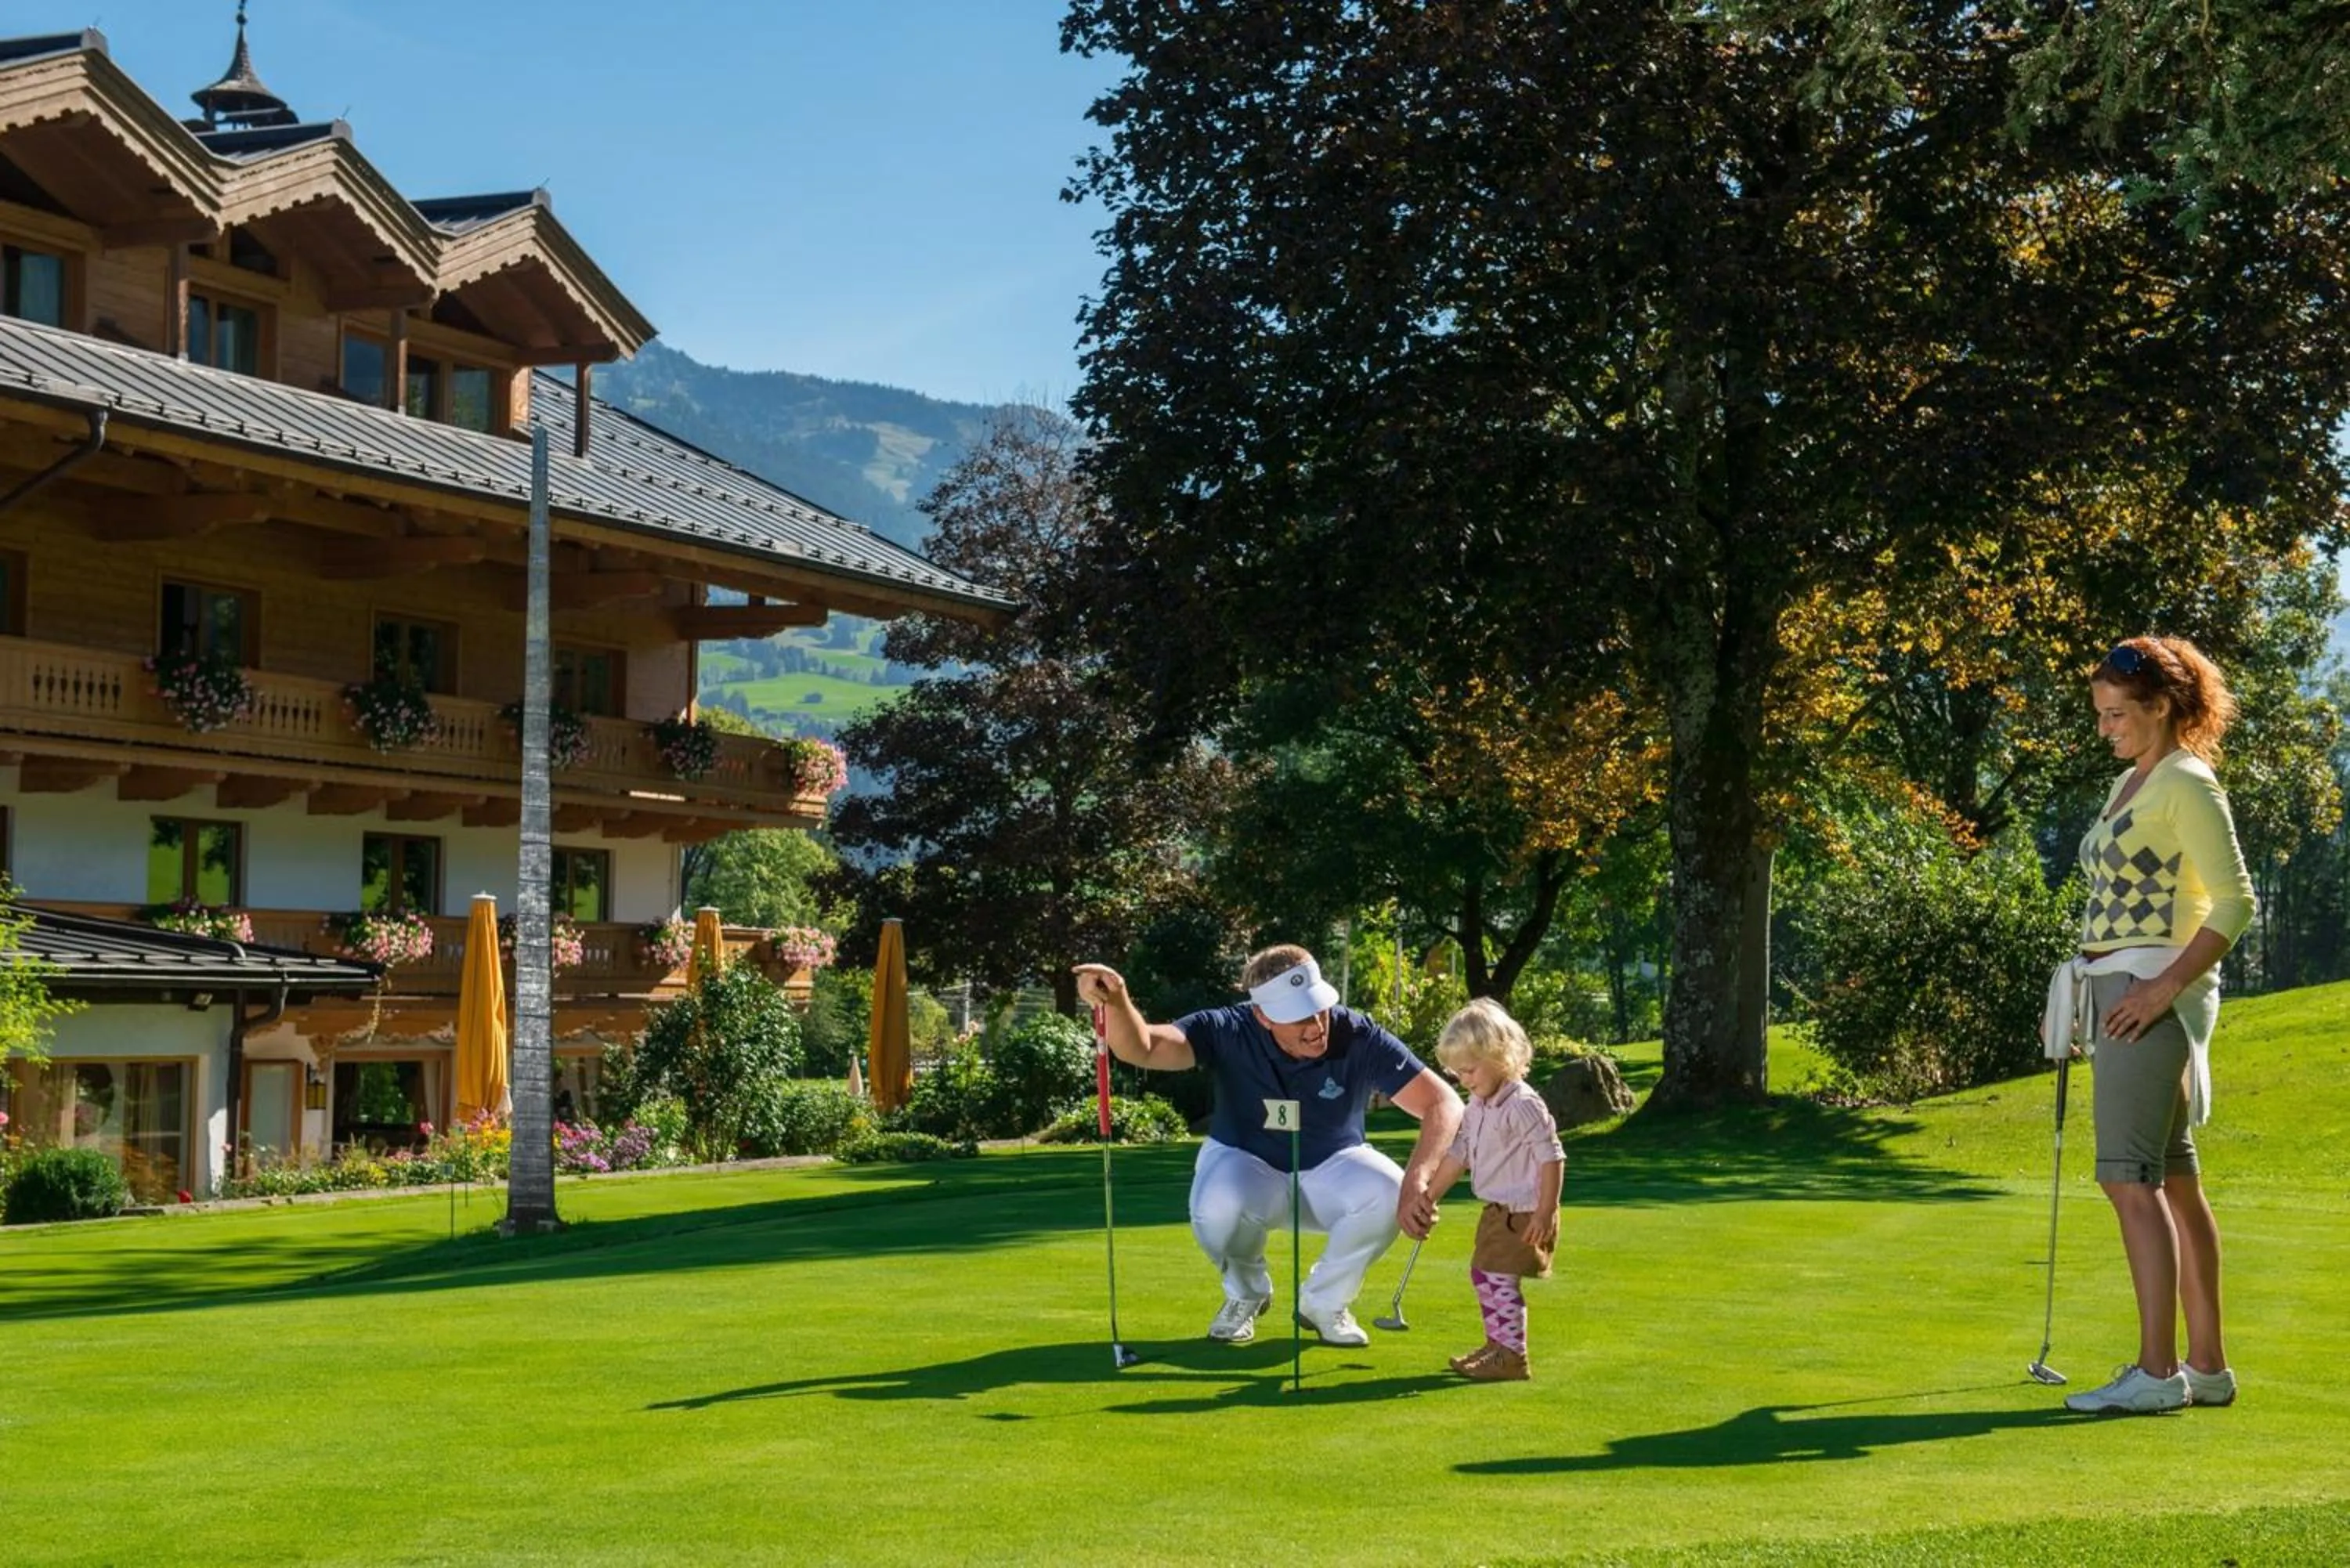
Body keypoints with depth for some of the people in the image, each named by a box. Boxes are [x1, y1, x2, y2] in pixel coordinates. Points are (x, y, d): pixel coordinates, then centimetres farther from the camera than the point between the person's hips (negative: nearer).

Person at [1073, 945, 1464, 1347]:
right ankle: (1246, 1294, 1)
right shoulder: (1229, 1032, -25)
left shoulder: (1360, 1038, -26)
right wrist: (1117, 1003, -62)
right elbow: (1141, 1047, -38)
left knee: (1389, 1194, -31)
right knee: (1217, 1207, -36)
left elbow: (1444, 1103, -29)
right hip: (1245, 1164, -1)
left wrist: (1416, 1181, -45)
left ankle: (1324, 1302, -2)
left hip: (1330, 1168, 1)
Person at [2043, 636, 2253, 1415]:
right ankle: (2207, 1366, 13)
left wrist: (2166, 986, -21)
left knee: (2130, 1175, -13)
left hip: (2156, 994, -9)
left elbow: (2235, 900, -15)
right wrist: (2079, 989, 18)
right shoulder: (2128, 785, 18)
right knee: (2173, 1178, 9)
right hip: (2115, 993, 9)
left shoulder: (2187, 785, -9)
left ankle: (2157, 1371, -13)